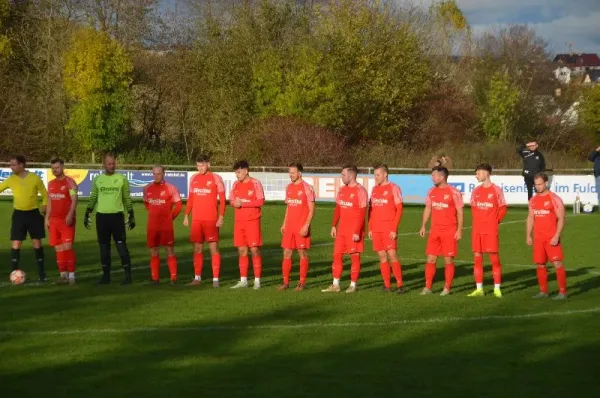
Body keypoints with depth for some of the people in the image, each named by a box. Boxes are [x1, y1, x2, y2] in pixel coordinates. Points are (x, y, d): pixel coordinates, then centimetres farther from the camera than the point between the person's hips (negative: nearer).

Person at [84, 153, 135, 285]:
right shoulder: (97, 179, 7)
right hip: (101, 216, 3)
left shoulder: (122, 179, 1)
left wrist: (131, 216, 2)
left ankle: (128, 275, 0)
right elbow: (93, 198, 14)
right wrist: (87, 214, 9)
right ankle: (106, 275, 16)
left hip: (117, 216, -3)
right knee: (104, 246, 8)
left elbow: (127, 198, 5)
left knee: (121, 245, -5)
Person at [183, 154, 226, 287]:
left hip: (211, 220, -5)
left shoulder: (216, 178, -3)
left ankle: (215, 278, -2)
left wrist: (221, 217, -12)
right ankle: (197, 277, 14)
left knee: (214, 248, -4)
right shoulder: (194, 178, 11)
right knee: (197, 248, 7)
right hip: (196, 219, 5)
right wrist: (186, 216, 10)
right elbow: (190, 199, 17)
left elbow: (222, 200, -4)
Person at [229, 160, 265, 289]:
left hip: (252, 221, -6)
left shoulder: (255, 183, -7)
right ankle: (243, 280, 13)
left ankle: (257, 280, 2)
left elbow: (261, 201, -13)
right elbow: (231, 200, 16)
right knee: (242, 251, 7)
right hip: (239, 221, 6)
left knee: (254, 250, -3)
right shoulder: (236, 184, 11)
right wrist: (234, 203, -8)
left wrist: (243, 203, -16)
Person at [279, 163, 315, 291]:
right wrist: (284, 224, 13)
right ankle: (286, 282, 9)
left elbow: (311, 209, -9)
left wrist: (306, 225, -17)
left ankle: (302, 283, 6)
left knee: (302, 253, 0)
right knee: (286, 253, 4)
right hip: (289, 227, 6)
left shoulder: (306, 188, -8)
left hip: (302, 227, -6)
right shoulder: (289, 187, 12)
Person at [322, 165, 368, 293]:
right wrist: (334, 226, 11)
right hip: (342, 230, 7)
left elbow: (362, 213, -15)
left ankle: (353, 285, 9)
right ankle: (335, 285, 12)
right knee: (337, 255, 6)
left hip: (354, 231, -7)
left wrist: (357, 232, -18)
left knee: (354, 257, 1)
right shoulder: (342, 190, 11)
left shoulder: (360, 191, -12)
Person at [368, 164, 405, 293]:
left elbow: (399, 210, -7)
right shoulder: (374, 189, 14)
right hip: (376, 229, 6)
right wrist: (370, 228, 10)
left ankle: (399, 285, -5)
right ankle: (387, 285, 10)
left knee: (392, 254, -10)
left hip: (389, 229, -6)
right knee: (382, 256, 6)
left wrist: (394, 229, -13)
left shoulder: (393, 188, -4)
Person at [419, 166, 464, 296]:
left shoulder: (453, 192, -8)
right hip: (435, 231, 5)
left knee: (448, 260, 0)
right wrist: (423, 226, 10)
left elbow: (459, 211, -7)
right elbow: (428, 209, 16)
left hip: (449, 231, -5)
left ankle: (447, 288, 8)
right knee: (430, 259, 3)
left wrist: (459, 229, -12)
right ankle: (428, 287, 9)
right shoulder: (431, 192, 8)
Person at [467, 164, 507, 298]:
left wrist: (495, 221, -3)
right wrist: (479, 221, 10)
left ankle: (497, 289, 2)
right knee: (477, 257, 5)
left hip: (491, 230, -5)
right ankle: (479, 289, 10)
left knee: (494, 257, -3)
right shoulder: (476, 191, 9)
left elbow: (503, 209, -1)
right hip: (477, 230, 5)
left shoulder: (496, 190, -5)